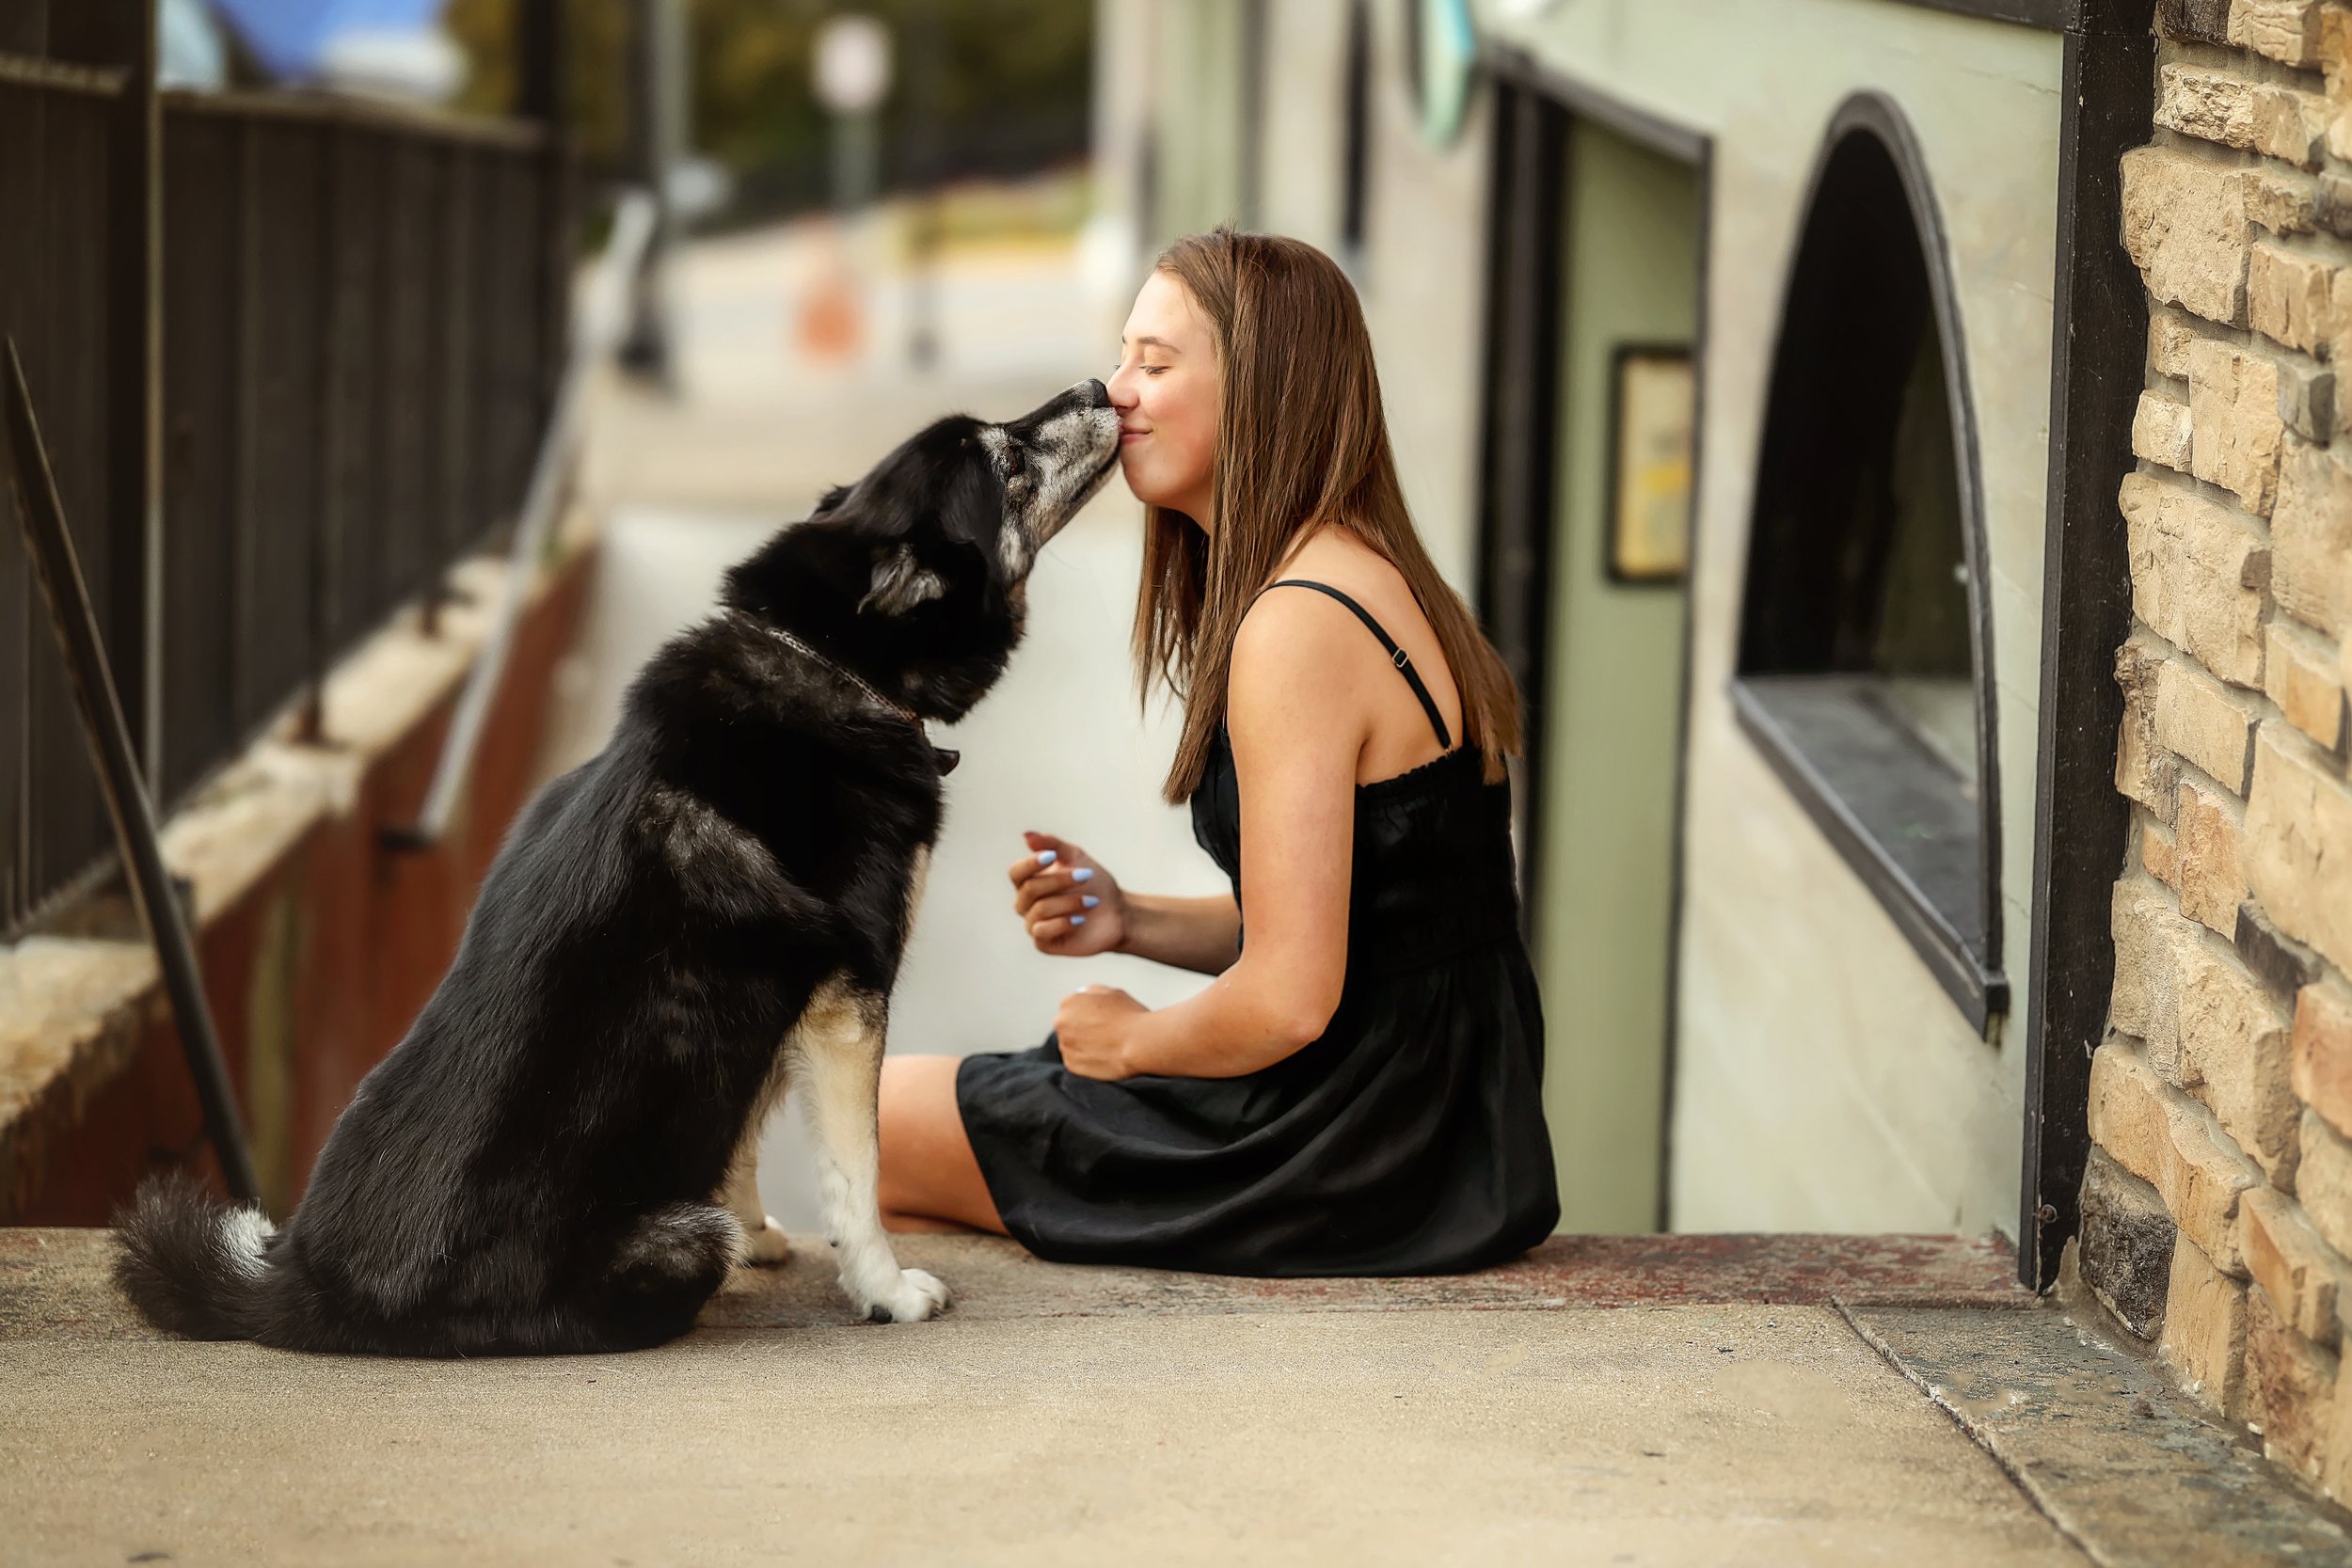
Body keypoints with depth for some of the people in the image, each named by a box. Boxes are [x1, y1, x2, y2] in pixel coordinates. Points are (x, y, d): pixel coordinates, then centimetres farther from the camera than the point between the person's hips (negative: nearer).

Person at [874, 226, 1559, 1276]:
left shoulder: (1297, 628, -22)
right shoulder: (1376, 584, 10)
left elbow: (1289, 999, -24)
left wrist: (1133, 1040, -5)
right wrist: (1131, 921, 5)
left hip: (1354, 1167, -10)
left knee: (878, 1118, 5)